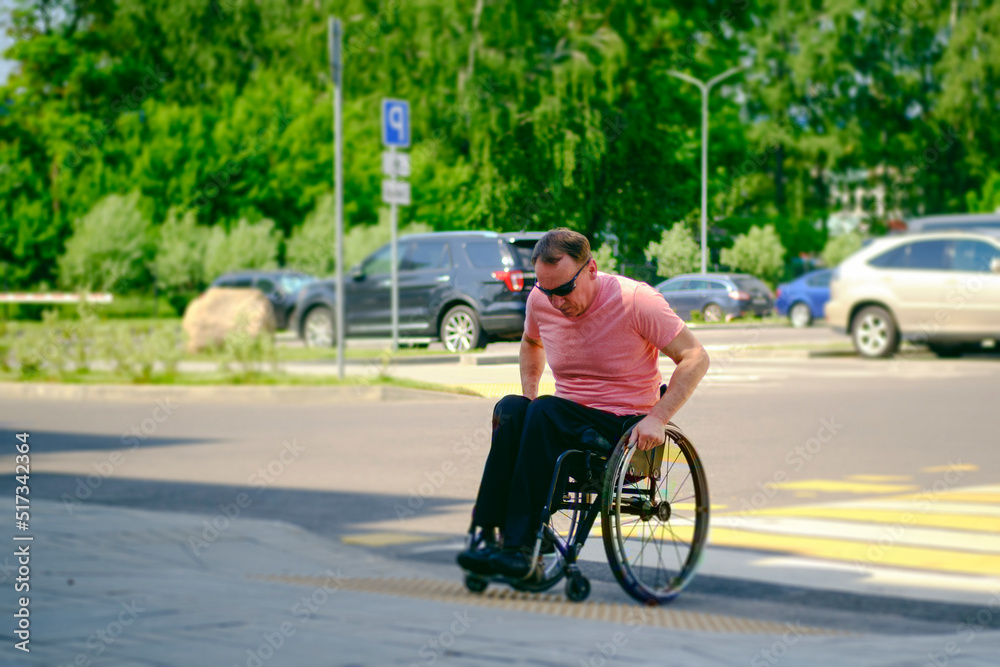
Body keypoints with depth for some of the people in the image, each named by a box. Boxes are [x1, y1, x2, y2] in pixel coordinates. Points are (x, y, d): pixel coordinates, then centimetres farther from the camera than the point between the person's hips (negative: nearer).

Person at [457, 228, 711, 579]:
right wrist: (529, 394, 11)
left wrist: (657, 418, -20)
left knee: (545, 412, -33)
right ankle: (485, 533, -36)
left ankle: (518, 547, -37)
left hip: (625, 429, -5)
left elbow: (695, 358, -9)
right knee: (510, 409, -28)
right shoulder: (540, 301, 4)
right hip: (569, 424, 5)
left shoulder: (635, 300, -11)